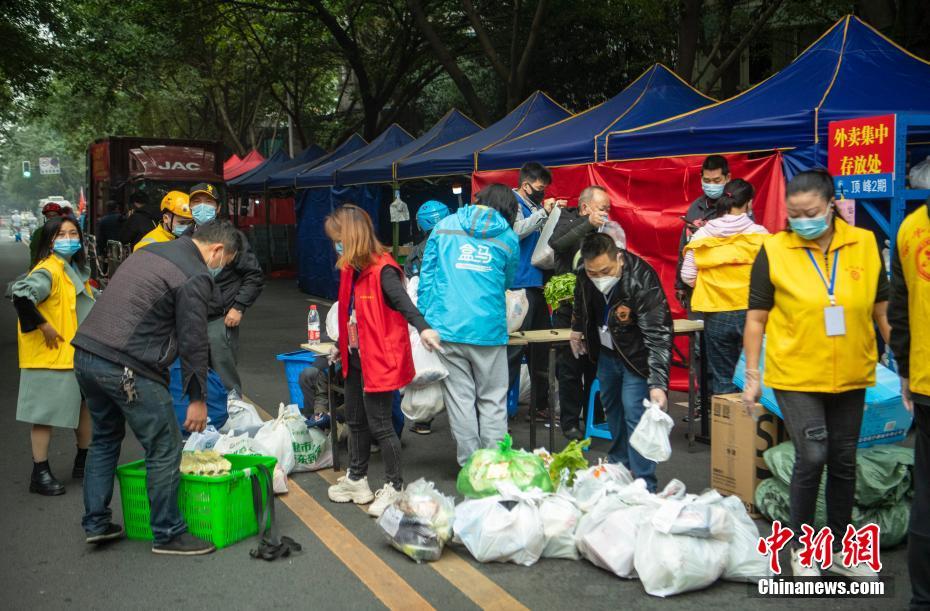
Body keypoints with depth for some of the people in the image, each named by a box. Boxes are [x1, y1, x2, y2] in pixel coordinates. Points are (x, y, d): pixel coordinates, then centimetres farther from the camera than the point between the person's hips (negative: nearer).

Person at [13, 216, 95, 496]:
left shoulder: (76, 270, 14)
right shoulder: (48, 270, -16)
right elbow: (21, 295, -32)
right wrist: (44, 327, -23)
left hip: (76, 354, 9)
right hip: (50, 355, -9)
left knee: (86, 403, 14)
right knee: (46, 413, -2)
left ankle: (84, 462, 29)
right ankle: (40, 474, 7)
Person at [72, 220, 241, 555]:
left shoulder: (151, 251, 18)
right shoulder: (195, 278, -10)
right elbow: (193, 343, -9)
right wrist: (197, 398, -1)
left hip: (85, 354, 10)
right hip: (127, 369, -9)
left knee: (105, 438, 23)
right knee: (165, 450, 2)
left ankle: (95, 523, 30)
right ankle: (168, 534, 11)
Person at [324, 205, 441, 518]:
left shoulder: (382, 270, -19)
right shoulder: (351, 270, 8)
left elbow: (402, 300, -35)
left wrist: (422, 328, -52)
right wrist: (342, 346, 28)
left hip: (379, 360, -9)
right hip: (356, 359, 9)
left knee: (379, 425, -2)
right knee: (356, 421, 19)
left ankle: (394, 487, 14)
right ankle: (356, 480, 35)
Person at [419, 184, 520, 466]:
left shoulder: (445, 226, 10)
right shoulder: (509, 238, 8)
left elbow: (426, 274, 7)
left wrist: (425, 319, 9)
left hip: (446, 326, 1)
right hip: (488, 329, -1)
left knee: (459, 399, 6)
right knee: (492, 400, 7)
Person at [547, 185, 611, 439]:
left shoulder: (603, 228, 12)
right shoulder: (569, 223, -2)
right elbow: (557, 244, -23)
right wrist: (588, 224, -27)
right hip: (569, 307, -4)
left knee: (595, 366, 8)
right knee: (570, 367, -1)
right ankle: (570, 423, 8)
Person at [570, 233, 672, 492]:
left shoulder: (642, 282, -35)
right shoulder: (585, 275, -16)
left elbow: (658, 335, -37)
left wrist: (658, 383, -44)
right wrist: (577, 329, 20)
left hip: (636, 354, -7)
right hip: (607, 351, 7)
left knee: (635, 414, -13)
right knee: (611, 405, 19)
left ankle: (644, 484, -5)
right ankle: (619, 464, 38)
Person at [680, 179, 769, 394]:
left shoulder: (702, 235, -1)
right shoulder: (760, 234, -6)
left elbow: (688, 276, -1)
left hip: (716, 315, 2)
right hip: (751, 312, -1)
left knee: (722, 378, 10)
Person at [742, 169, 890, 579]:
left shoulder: (865, 245, -1)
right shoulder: (774, 251, -8)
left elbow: (883, 309, 7)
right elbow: (756, 318, -3)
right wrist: (752, 375, -4)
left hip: (850, 377, 3)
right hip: (796, 377, -3)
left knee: (844, 461, 12)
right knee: (812, 456, -8)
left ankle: (839, 549, 30)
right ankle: (800, 547, 15)